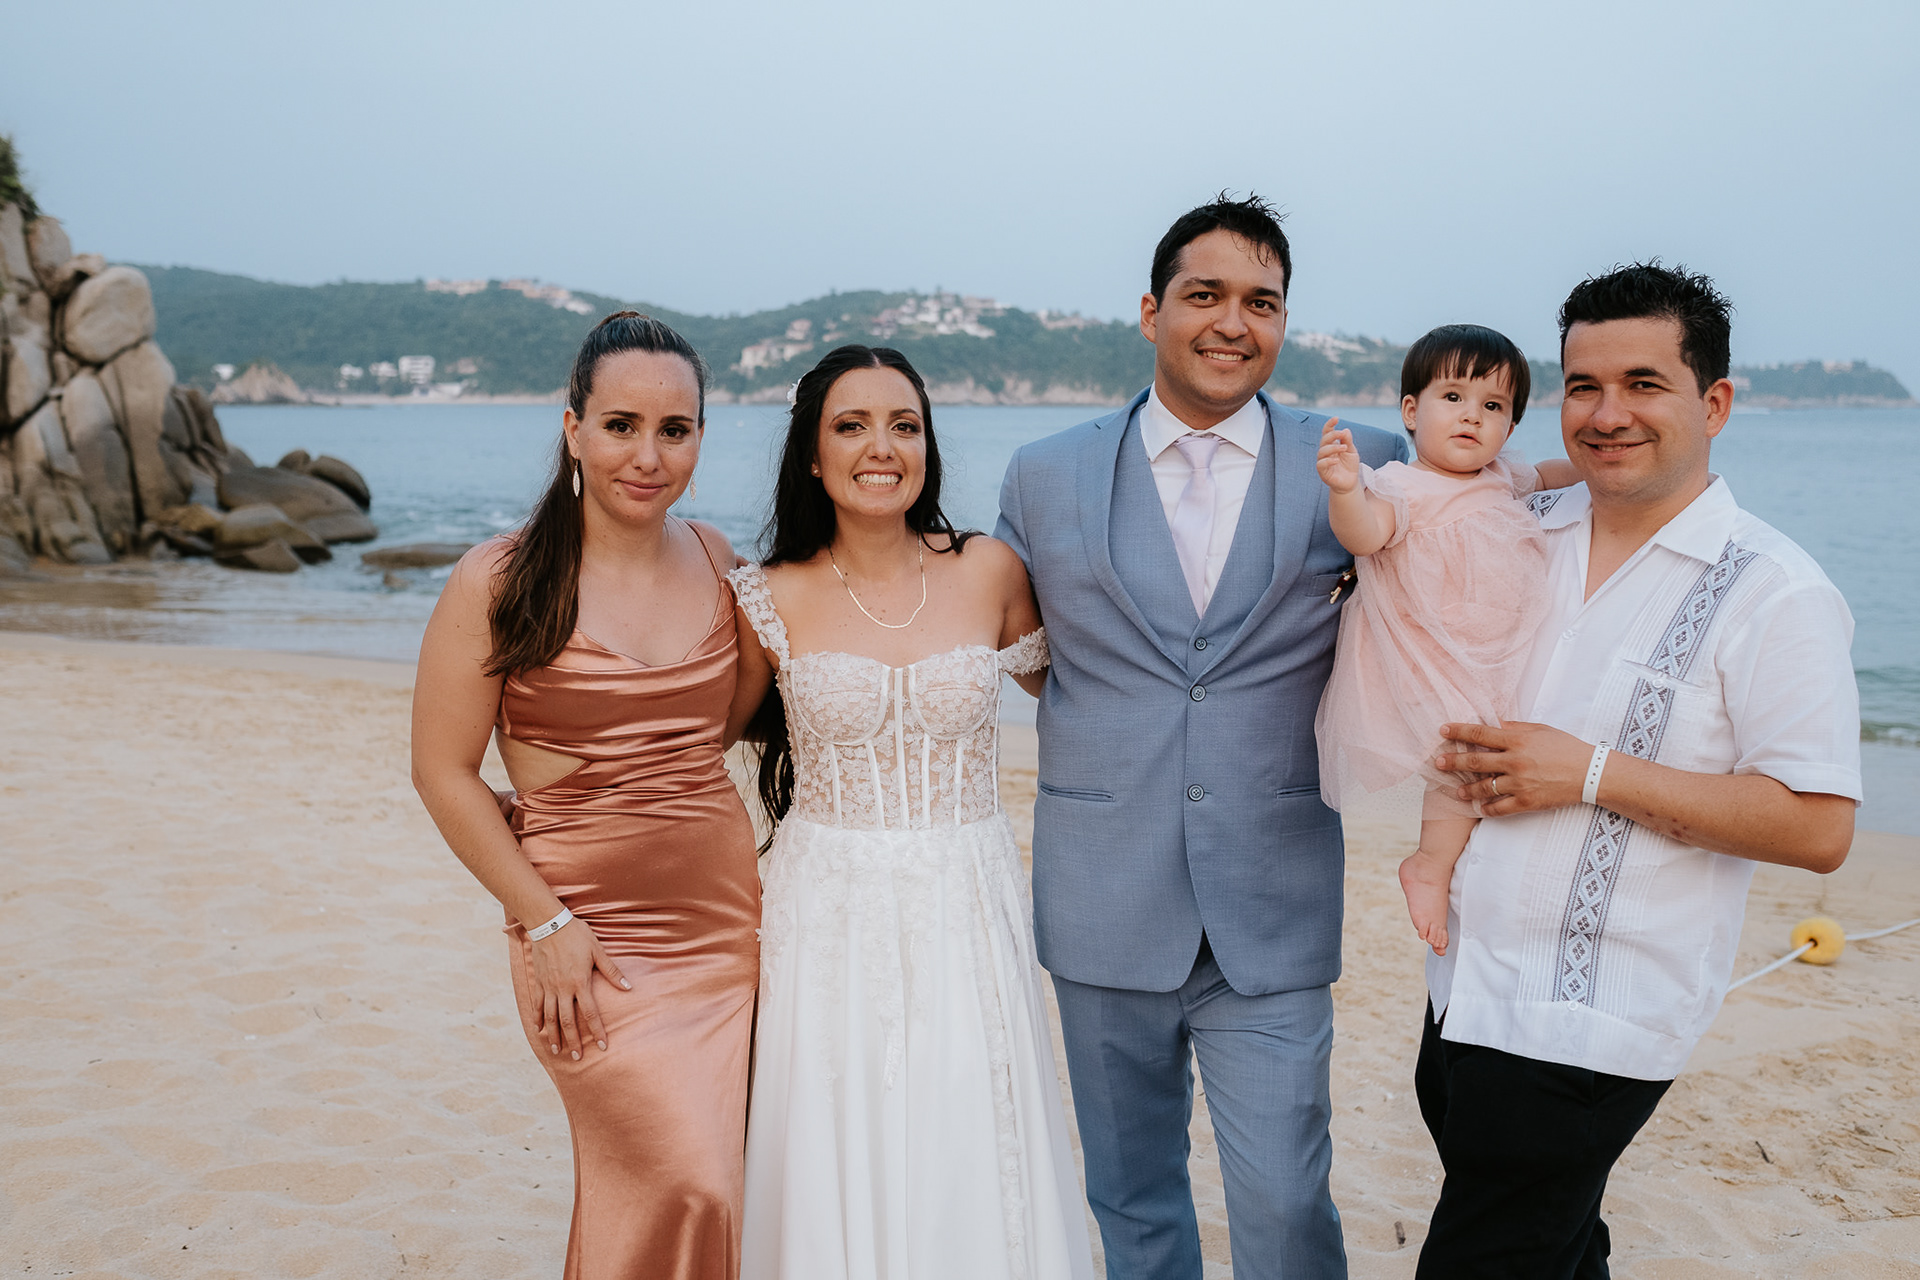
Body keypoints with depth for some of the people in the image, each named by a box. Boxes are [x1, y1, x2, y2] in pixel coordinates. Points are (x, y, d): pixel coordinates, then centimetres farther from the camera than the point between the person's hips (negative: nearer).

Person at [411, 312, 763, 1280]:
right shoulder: (499, 582, -10)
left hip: (724, 914, 5)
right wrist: (545, 921, -10)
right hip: (588, 934, -5)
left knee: (696, 1189, 11)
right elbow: (443, 771, -6)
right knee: (687, 1190, -10)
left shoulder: (716, 562, 4)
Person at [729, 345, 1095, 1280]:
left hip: (967, 918, 1)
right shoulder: (770, 599, -4)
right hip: (829, 918, -1)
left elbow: (1050, 677, 18)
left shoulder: (988, 572, -1)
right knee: (839, 1175, 8)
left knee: (968, 1167, 8)